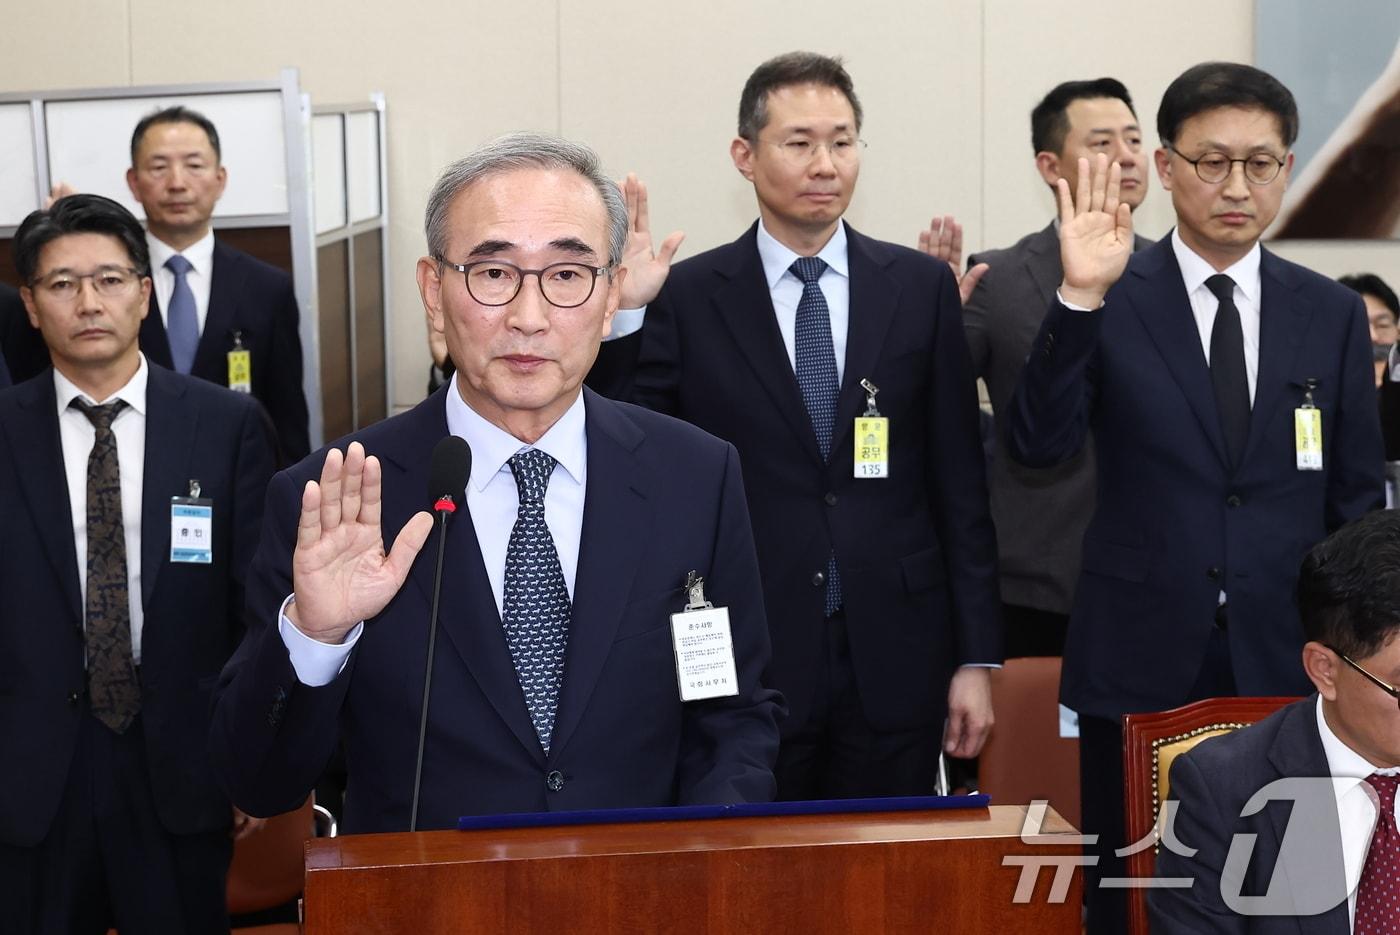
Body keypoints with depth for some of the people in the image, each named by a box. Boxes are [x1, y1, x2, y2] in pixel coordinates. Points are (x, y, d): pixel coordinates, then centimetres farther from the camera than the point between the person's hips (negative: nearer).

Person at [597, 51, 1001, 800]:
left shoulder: (922, 287, 3)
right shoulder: (687, 296, -1)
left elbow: (959, 479, 5)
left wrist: (976, 657, 2)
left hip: (893, 661, 2)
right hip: (746, 662, -1)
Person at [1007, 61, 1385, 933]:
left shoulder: (1333, 313, 6)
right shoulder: (1111, 302, -2)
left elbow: (1357, 497, 10)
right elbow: (1040, 444, -15)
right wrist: (1080, 297, -26)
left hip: (1284, 665, 2)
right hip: (1141, 662, -2)